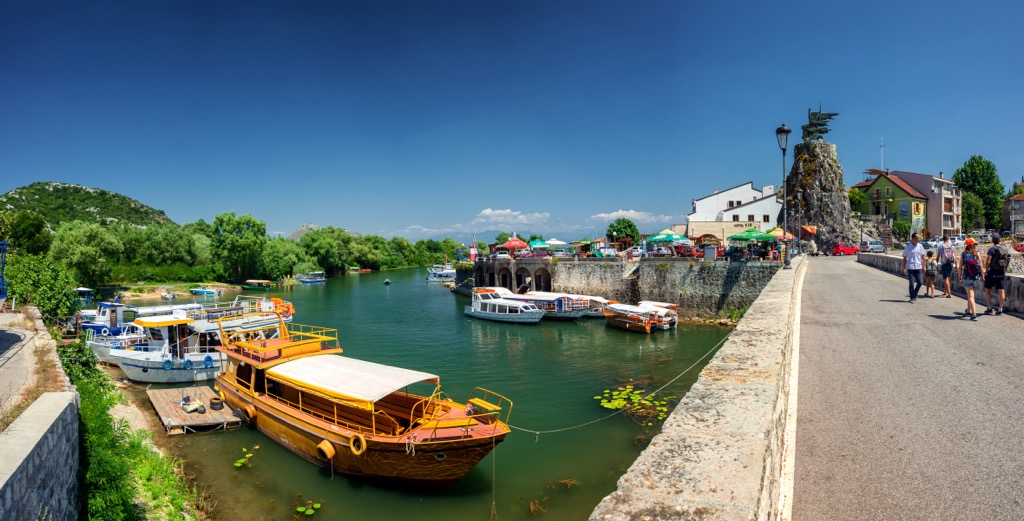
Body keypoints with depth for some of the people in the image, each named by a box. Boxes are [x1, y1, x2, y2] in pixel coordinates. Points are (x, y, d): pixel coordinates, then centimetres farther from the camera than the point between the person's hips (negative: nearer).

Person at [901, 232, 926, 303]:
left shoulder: (920, 246, 6)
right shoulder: (908, 247, -1)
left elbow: (923, 256, 10)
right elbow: (904, 258, 1)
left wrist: (924, 266, 3)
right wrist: (904, 268, -4)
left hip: (918, 267, 2)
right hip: (910, 268, -2)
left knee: (919, 282, 1)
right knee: (911, 283, -1)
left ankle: (915, 294, 26)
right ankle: (912, 298, 6)